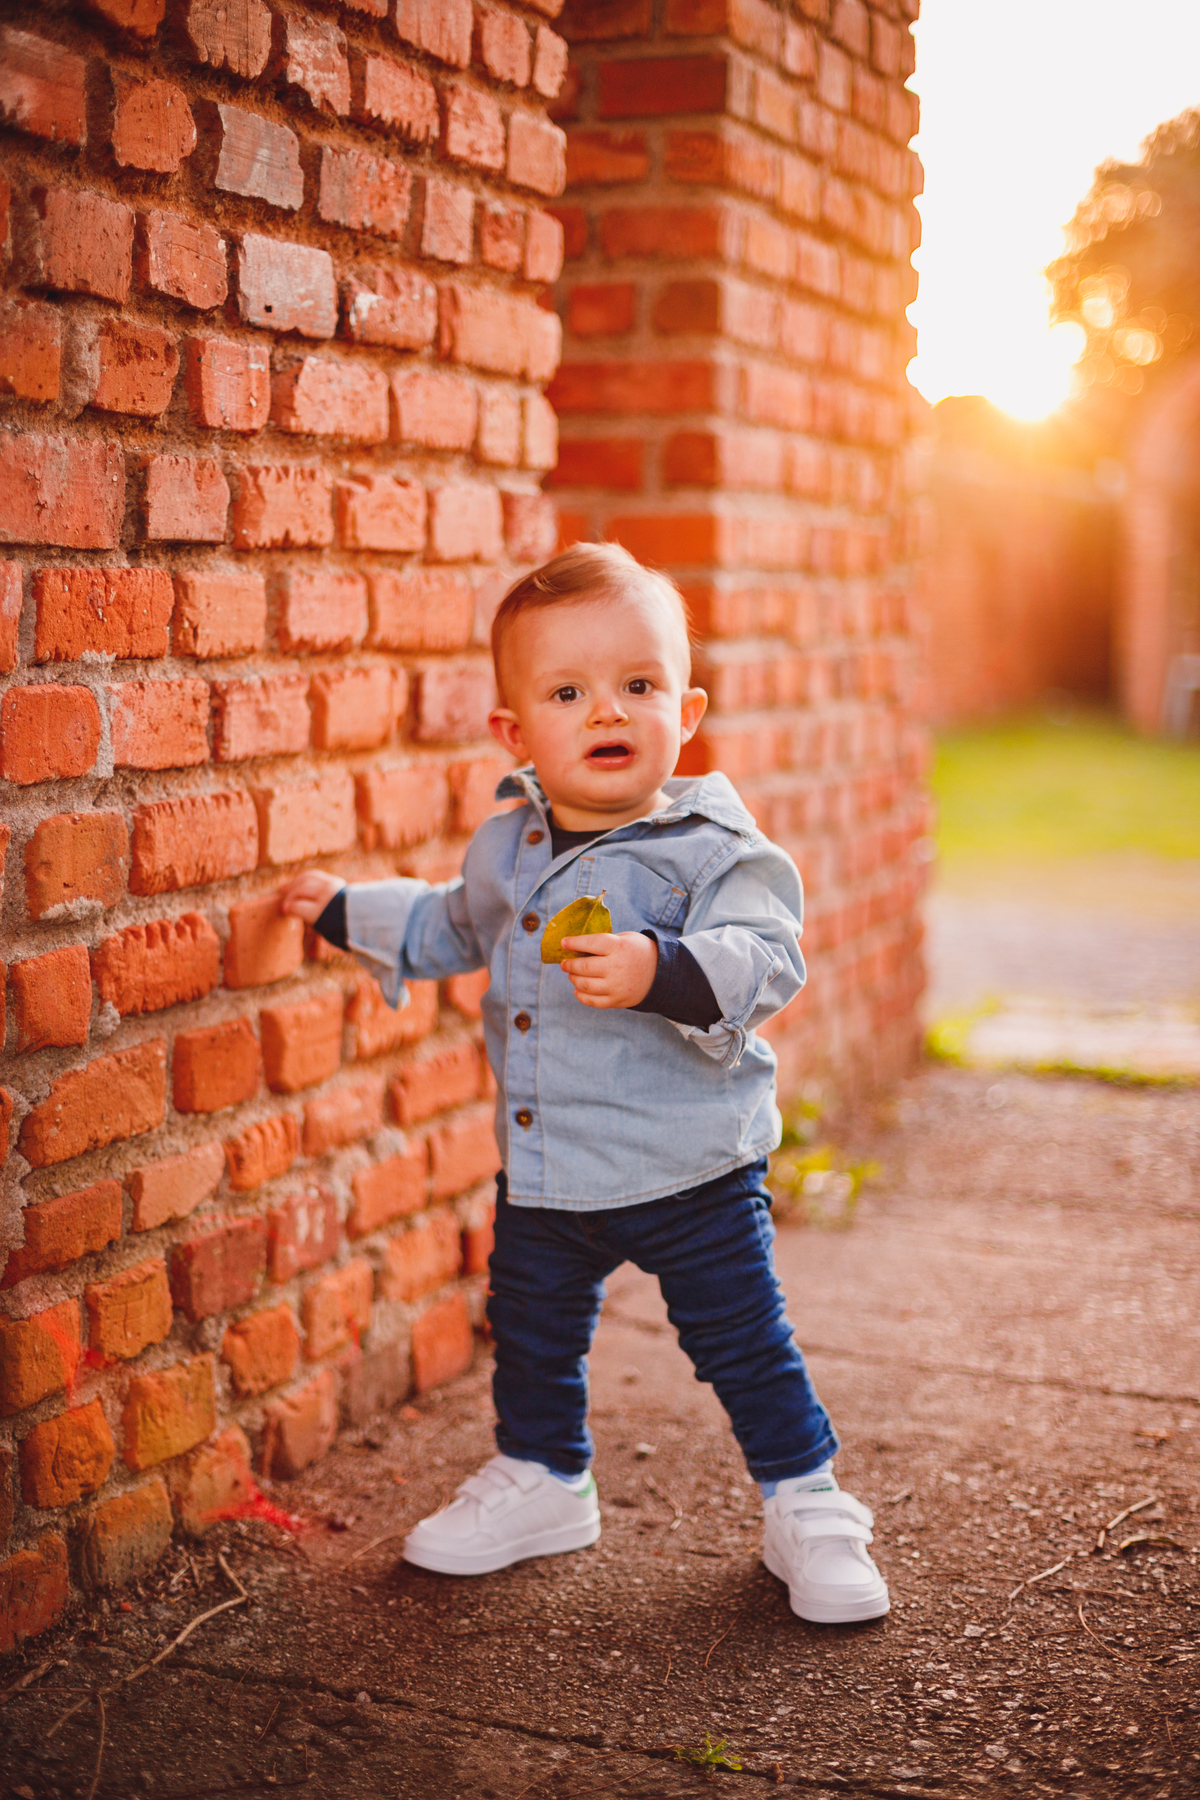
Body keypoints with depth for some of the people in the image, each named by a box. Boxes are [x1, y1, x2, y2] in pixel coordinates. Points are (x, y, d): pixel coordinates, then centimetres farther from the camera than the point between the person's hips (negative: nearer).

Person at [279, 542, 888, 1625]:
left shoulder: (711, 847, -17)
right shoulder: (505, 848, 3)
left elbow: (764, 960, -31)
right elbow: (457, 930, 24)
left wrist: (663, 973, -47)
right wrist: (349, 912, 27)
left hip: (691, 1170, -6)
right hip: (544, 1172, 6)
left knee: (742, 1342, 4)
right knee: (531, 1334, 19)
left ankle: (807, 1506, 24)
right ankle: (541, 1480, 43)